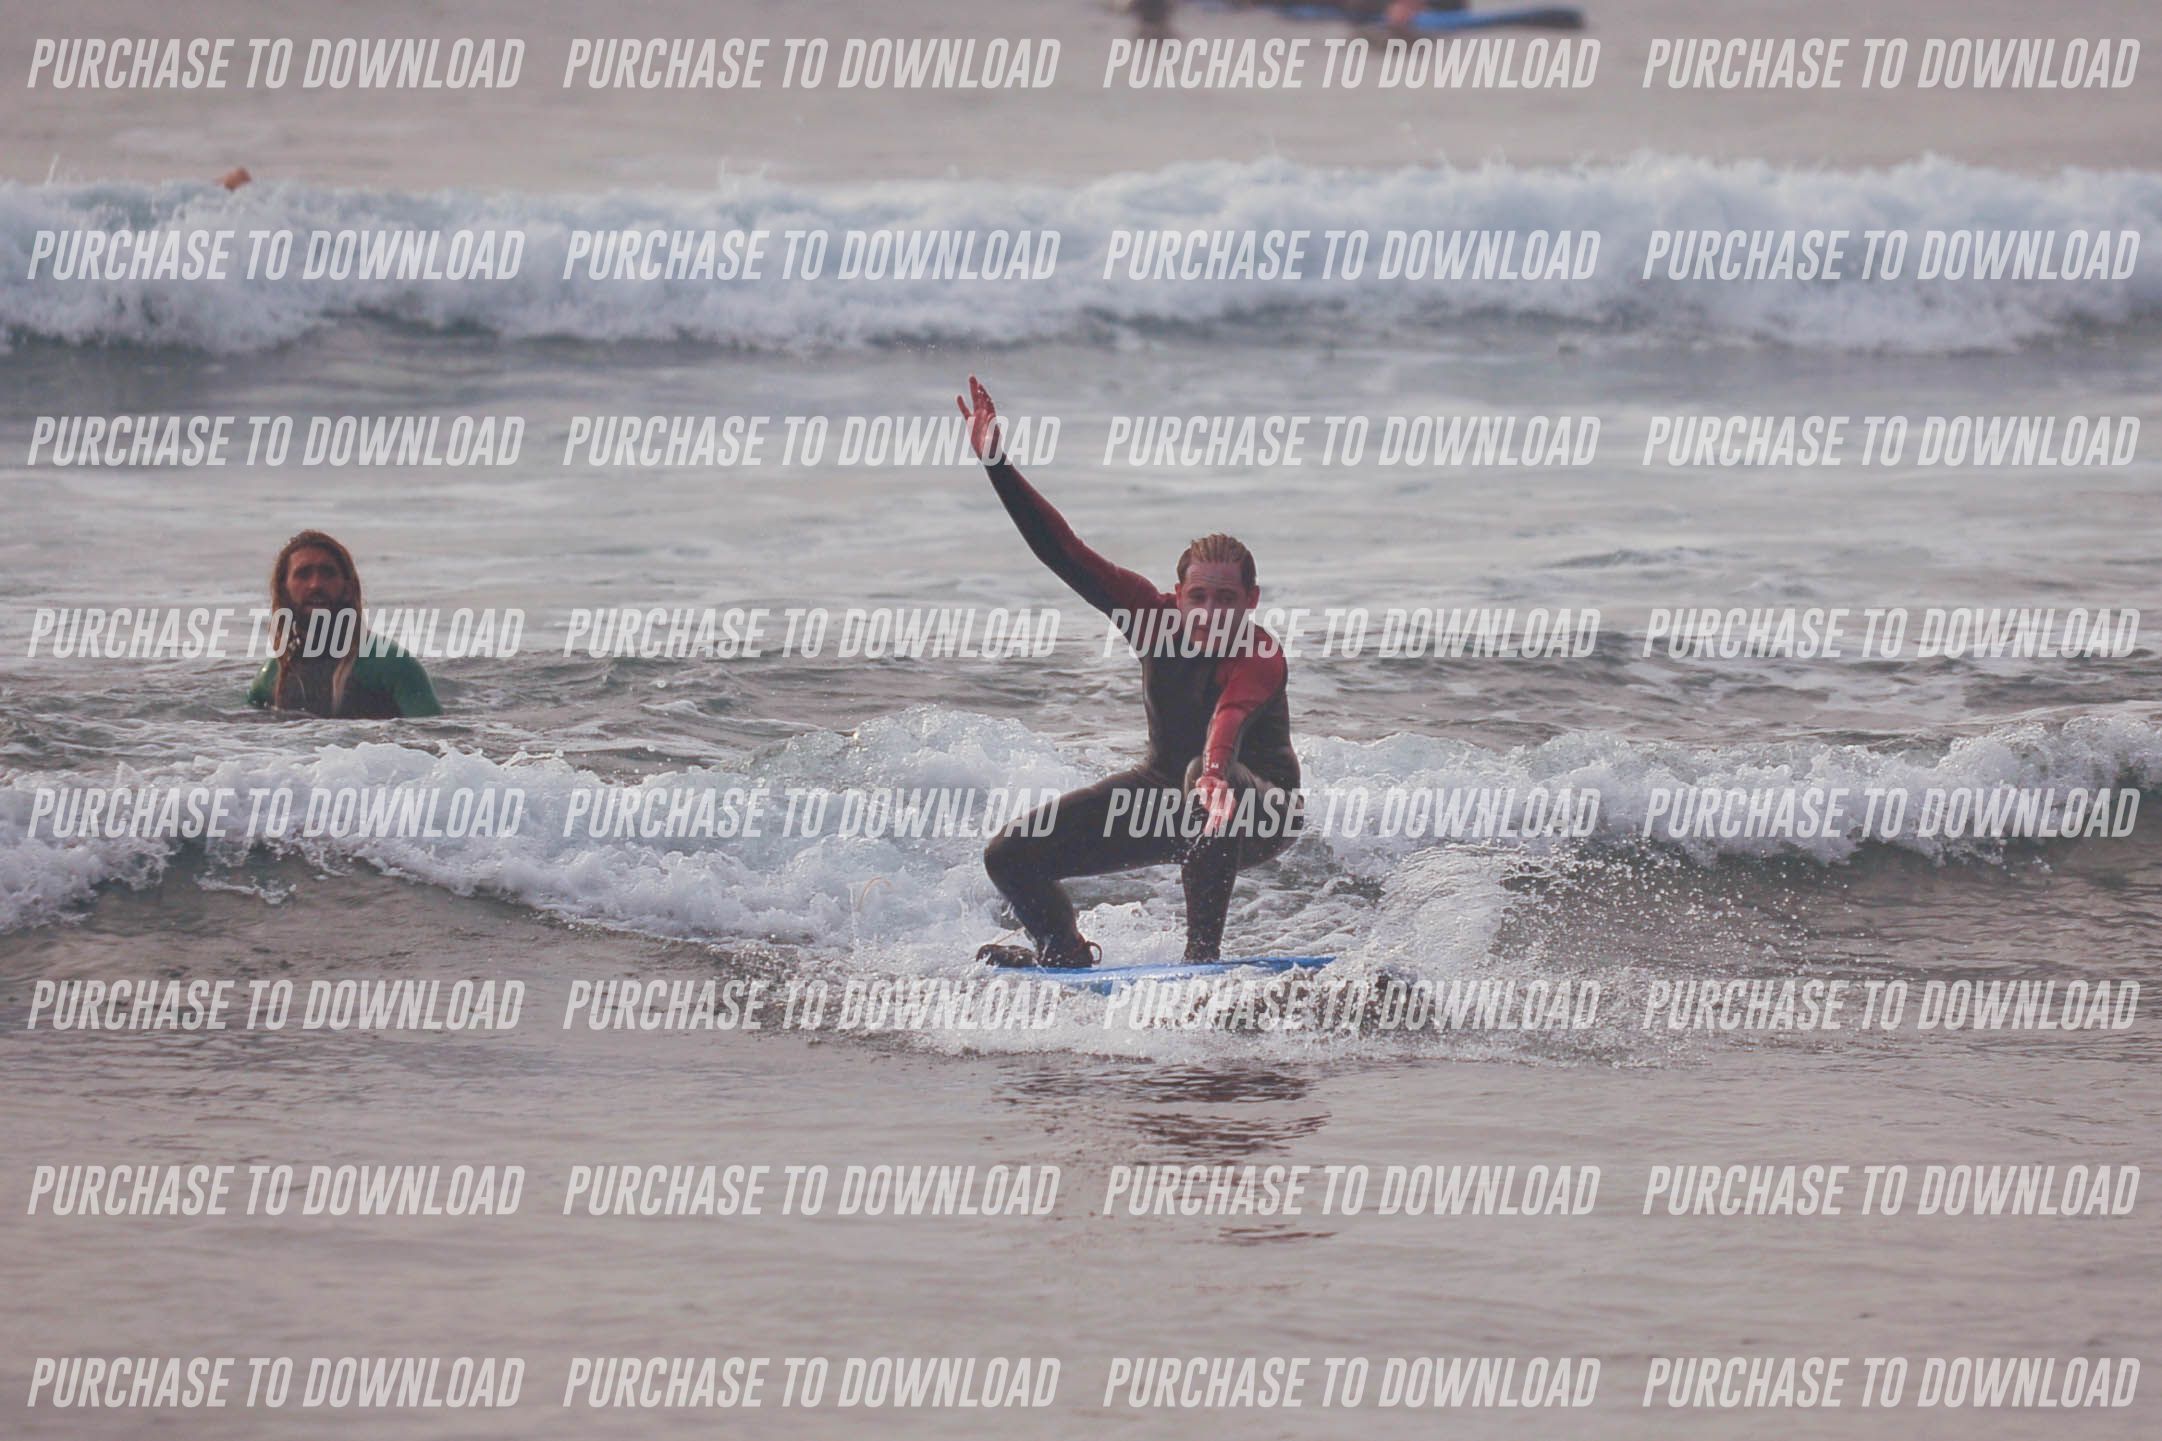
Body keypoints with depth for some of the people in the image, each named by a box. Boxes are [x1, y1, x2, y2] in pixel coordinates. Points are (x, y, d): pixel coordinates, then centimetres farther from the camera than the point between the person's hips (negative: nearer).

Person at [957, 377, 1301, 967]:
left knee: (1203, 774, -42)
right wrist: (997, 466, -21)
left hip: (1258, 813, -6)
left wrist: (1215, 774, -74)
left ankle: (1203, 955, -33)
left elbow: (1232, 717, -54)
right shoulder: (1160, 618, -17)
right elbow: (1065, 555, -16)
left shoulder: (1259, 656, -32)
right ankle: (1066, 953, 30)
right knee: (1011, 857, -1)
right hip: (1165, 789, 6)